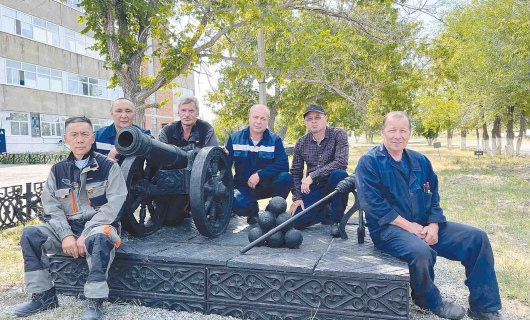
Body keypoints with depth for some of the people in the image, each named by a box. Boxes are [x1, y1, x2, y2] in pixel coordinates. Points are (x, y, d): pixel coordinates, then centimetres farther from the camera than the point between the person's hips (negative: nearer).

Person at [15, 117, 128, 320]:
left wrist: (86, 235, -20)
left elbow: (113, 205, -12)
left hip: (99, 227, -5)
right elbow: (51, 207, 2)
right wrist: (66, 235, -15)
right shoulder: (58, 170, 10)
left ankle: (94, 302, -26)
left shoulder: (108, 167, -3)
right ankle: (44, 295, -3)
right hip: (67, 228, 5)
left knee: (98, 238, -37)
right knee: (30, 234, -16)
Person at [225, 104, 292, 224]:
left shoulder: (275, 140, -5)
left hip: (268, 185, 1)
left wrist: (259, 175, -27)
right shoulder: (234, 138, -1)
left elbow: (283, 165, -19)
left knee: (286, 178, -30)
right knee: (238, 205, -33)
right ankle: (253, 211, 7)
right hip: (244, 186, 0)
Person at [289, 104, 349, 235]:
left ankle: (337, 220, -16)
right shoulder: (301, 143, -1)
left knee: (339, 174, -37)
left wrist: (312, 176, -30)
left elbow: (341, 162, -26)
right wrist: (297, 197, -5)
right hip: (312, 187, 3)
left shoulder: (339, 135, -12)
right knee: (297, 221, -15)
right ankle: (325, 211, 18)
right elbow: (295, 172, 6)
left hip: (333, 184, -3)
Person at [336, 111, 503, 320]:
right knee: (421, 251, -36)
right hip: (388, 228, -6)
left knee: (476, 237, -5)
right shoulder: (369, 162, -8)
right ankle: (430, 301, -2)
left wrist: (433, 226, -8)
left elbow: (433, 198, 12)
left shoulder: (420, 161, 11)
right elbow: (374, 205, -16)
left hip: (424, 225, 7)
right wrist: (409, 226, -19)